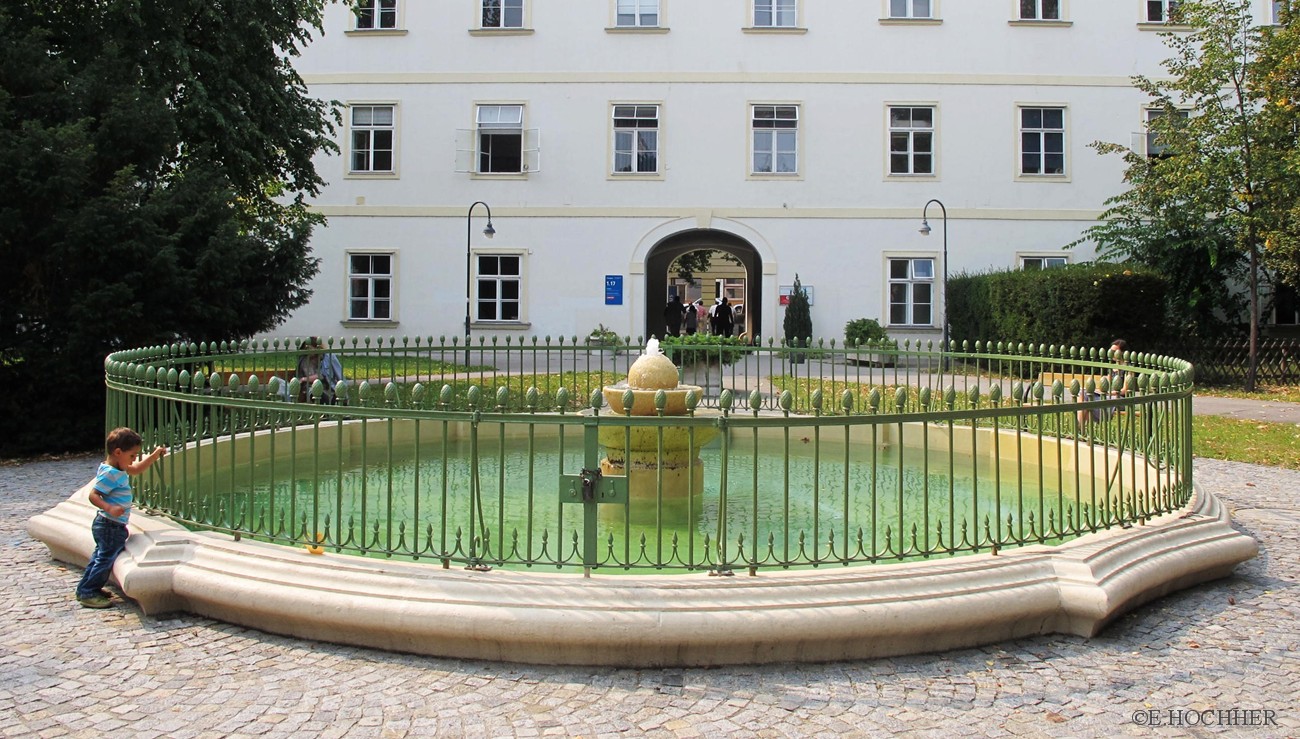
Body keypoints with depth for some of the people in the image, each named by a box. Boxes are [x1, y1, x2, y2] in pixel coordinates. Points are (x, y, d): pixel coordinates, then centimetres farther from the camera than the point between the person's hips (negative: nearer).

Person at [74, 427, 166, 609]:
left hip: (106, 526, 11)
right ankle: (88, 593, 4)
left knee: (100, 556, 20)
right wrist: (109, 508, -40)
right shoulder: (110, 473, -22)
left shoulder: (118, 469, 9)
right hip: (111, 526, -11)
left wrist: (154, 455, 16)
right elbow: (93, 495, -26)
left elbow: (137, 469, 24)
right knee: (105, 559, -3)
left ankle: (85, 590, 30)